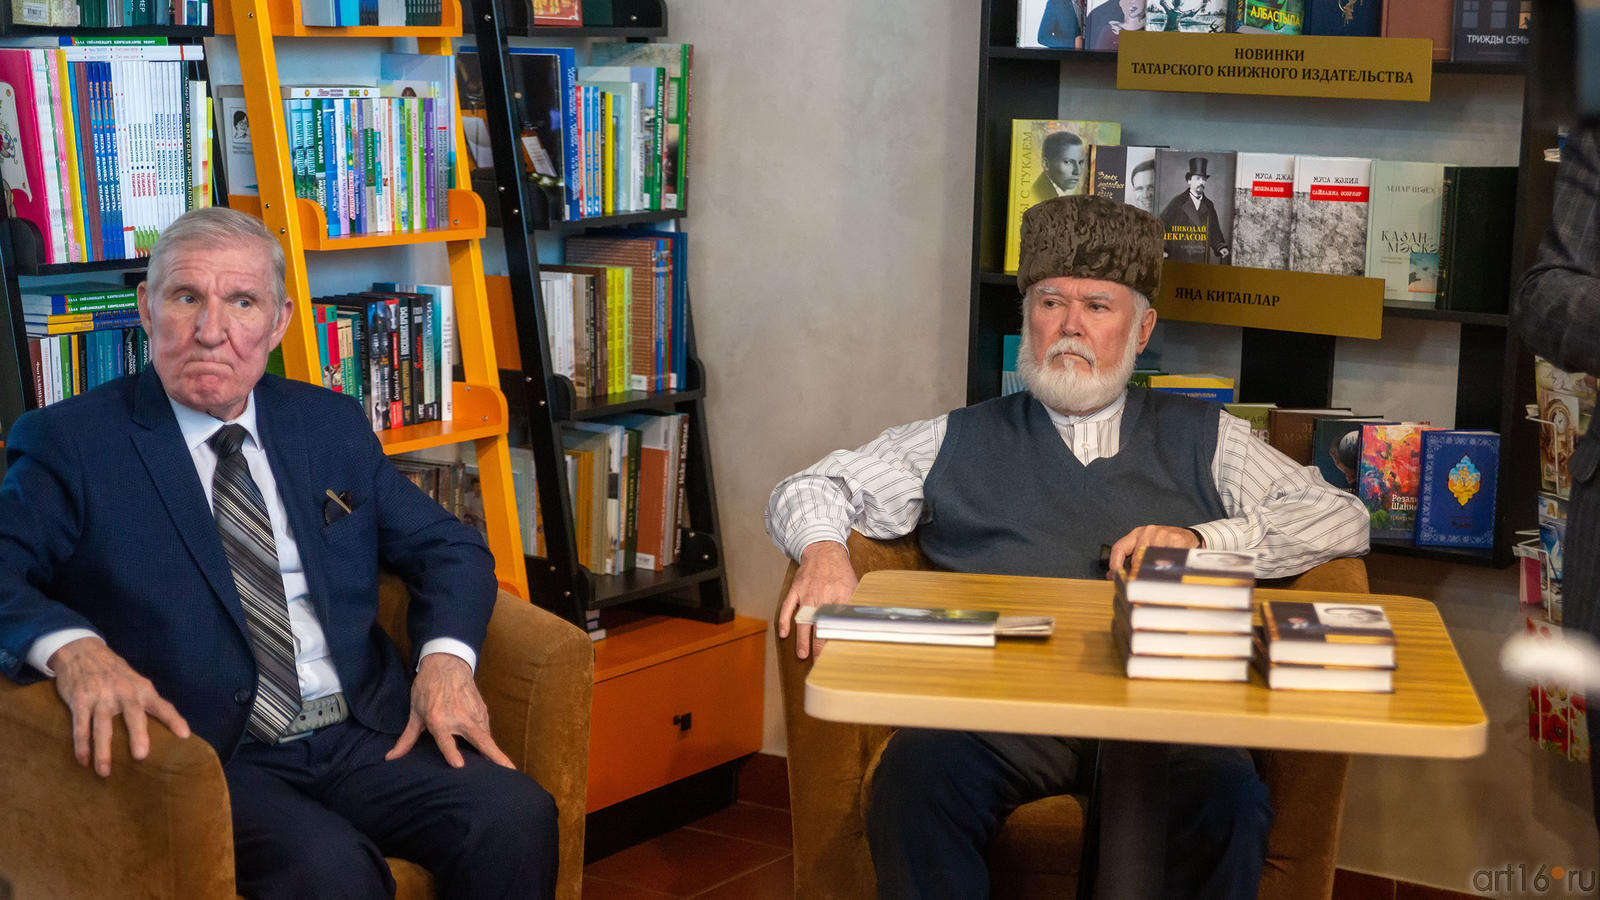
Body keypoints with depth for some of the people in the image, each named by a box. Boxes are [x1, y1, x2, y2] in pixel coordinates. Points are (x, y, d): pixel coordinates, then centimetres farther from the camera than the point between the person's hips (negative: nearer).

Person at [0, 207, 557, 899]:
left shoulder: (331, 424, 16)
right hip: (209, 759, -4)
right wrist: (72, 647, -29)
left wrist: (445, 658, -2)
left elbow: (449, 548, 18)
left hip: (371, 737, 4)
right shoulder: (69, 443, 3)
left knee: (518, 817, -22)